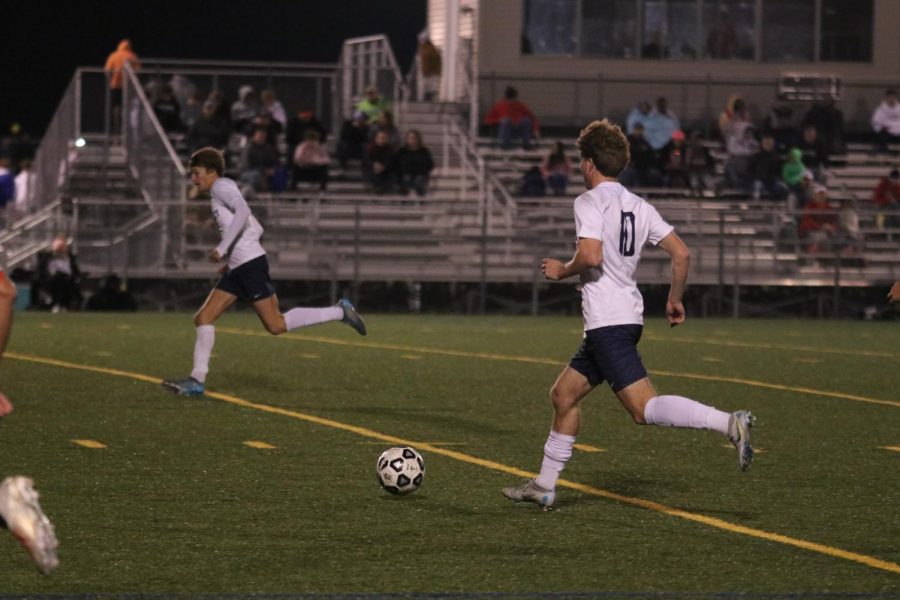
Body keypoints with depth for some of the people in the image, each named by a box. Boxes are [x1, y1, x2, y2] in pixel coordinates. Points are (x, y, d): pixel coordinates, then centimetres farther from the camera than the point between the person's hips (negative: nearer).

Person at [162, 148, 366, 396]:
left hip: (250, 264, -10)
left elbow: (243, 210, -22)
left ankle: (339, 312, -1)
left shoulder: (221, 186, -4)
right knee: (203, 318, 3)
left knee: (276, 325, -10)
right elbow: (256, 229, 25)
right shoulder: (221, 193, 23)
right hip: (237, 268, 10)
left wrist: (223, 248, -24)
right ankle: (197, 380, 1)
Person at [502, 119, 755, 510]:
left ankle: (728, 423, -30)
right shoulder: (638, 206, 13)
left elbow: (591, 256, -23)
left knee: (644, 409, -16)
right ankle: (544, 486, 21)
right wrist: (675, 300, 21)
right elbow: (681, 253, 9)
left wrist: (562, 271, -4)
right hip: (626, 319, 9)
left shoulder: (589, 202, -9)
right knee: (563, 395, 17)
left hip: (607, 323, -9)